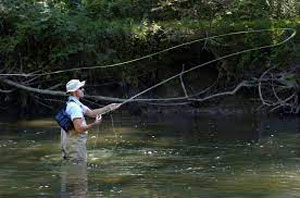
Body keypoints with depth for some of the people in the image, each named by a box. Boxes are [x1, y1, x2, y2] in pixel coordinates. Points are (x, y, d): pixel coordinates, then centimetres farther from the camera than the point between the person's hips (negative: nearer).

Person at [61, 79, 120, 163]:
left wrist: (109, 108, 10)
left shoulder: (76, 104, 12)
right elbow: (79, 128, -27)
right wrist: (94, 124, -16)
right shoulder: (74, 107, -21)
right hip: (75, 146, -10)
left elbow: (91, 113, 14)